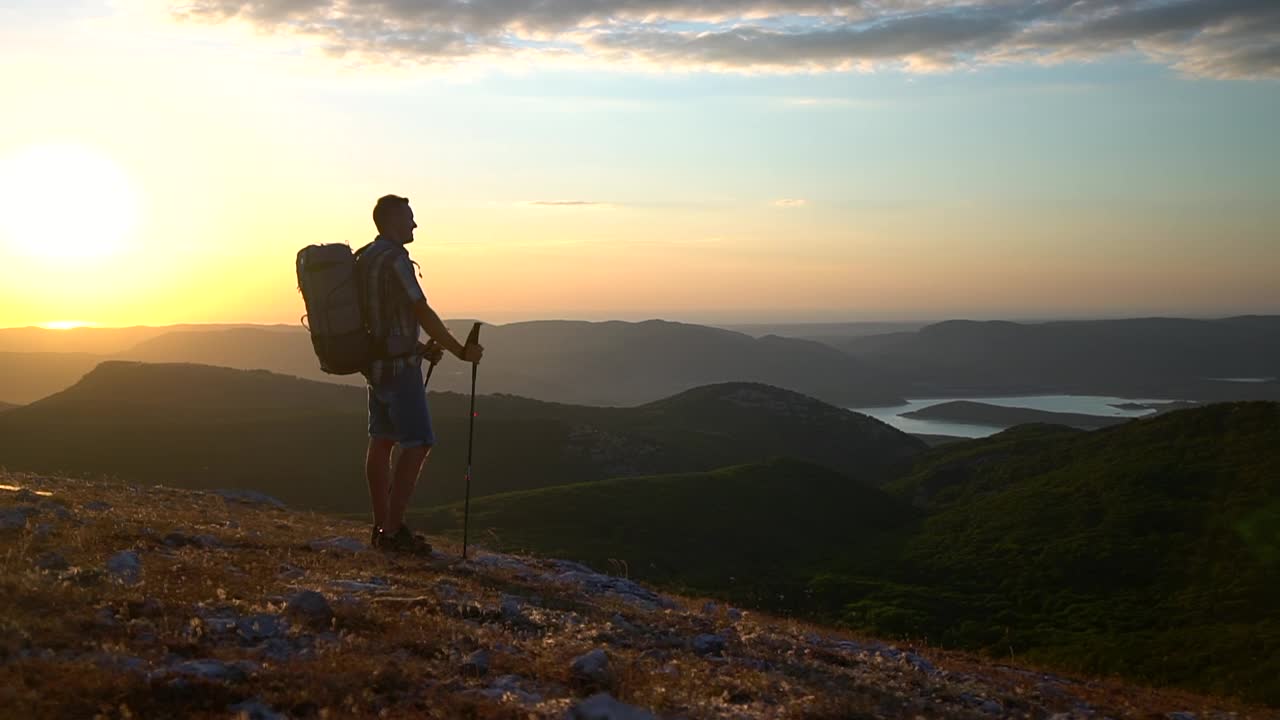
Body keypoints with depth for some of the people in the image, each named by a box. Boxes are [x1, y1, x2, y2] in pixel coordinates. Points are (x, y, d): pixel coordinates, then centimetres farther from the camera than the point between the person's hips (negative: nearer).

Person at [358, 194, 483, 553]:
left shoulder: (363, 257, 13)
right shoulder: (394, 258, -17)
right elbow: (422, 313, -17)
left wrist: (420, 348, 24)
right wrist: (461, 351, -10)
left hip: (375, 361, 10)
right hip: (398, 365, -10)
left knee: (381, 441, 11)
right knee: (417, 444, -7)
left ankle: (381, 528, 14)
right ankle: (392, 530, -8)